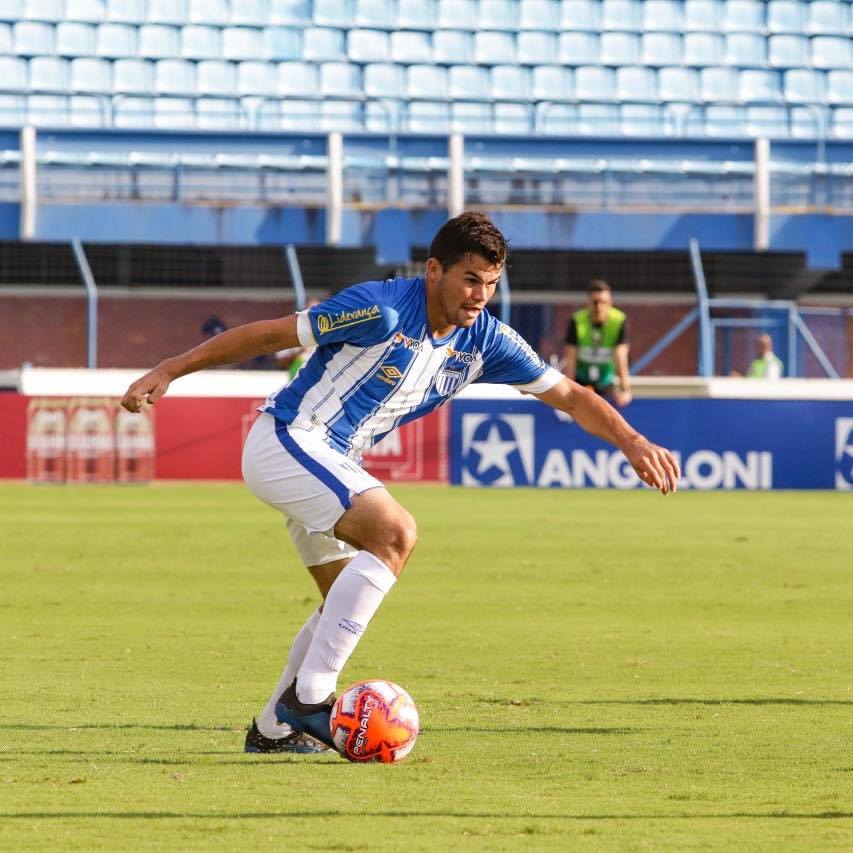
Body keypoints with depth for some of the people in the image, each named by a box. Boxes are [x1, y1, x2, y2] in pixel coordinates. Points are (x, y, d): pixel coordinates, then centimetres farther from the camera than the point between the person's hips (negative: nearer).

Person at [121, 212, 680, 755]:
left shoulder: (485, 342, 0)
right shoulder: (383, 309, -22)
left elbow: (570, 396, 6)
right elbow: (270, 335, -16)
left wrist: (633, 443, -10)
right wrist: (168, 372, -15)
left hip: (332, 464, 9)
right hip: (287, 440, -9)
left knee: (349, 600, 16)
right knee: (395, 532, -26)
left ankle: (273, 729, 29)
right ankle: (309, 695, -26)